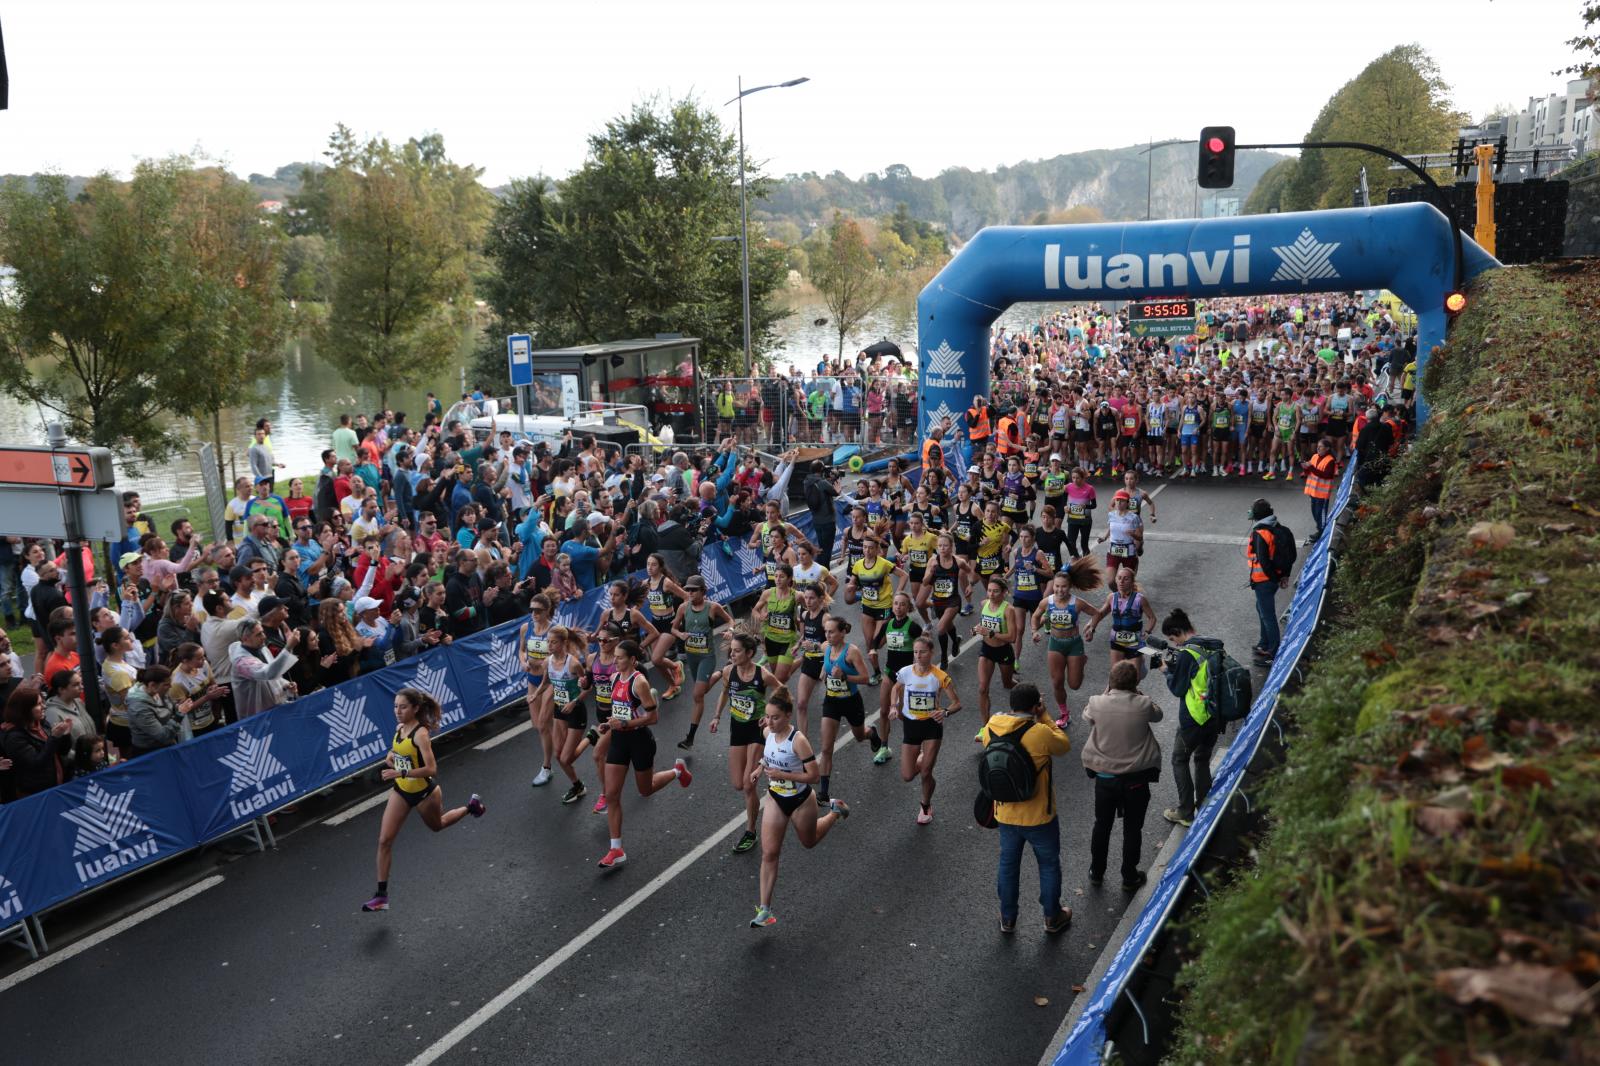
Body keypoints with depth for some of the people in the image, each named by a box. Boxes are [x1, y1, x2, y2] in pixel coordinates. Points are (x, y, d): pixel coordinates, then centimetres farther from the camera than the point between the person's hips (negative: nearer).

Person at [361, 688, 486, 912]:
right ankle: (381, 894, 3)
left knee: (437, 825, 24)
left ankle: (471, 806, 52)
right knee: (384, 840, -4)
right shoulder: (399, 728, -5)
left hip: (424, 792, -6)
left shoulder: (421, 734, -27)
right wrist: (391, 757, -2)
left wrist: (401, 773, -38)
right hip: (401, 791, 6)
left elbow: (431, 769, -32)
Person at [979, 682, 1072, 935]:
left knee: (1008, 865, 22)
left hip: (1005, 816, 4)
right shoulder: (1040, 733, -26)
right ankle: (1053, 917, 35)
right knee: (1049, 865, 20)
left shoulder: (989, 729, -12)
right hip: (1039, 818, -3)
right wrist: (1044, 716, -5)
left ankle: (1007, 918, 35)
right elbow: (1064, 745, -7)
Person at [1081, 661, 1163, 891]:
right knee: (1132, 829, 16)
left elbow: (1087, 716, 7)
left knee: (1102, 825, 19)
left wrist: (1108, 692, 8)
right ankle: (1129, 878, 28)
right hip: (1136, 778, -1)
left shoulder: (1098, 703, -16)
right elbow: (1157, 714, 5)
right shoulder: (1143, 705, -18)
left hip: (1104, 776, 1)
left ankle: (1096, 873, 33)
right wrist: (1137, 693, 7)